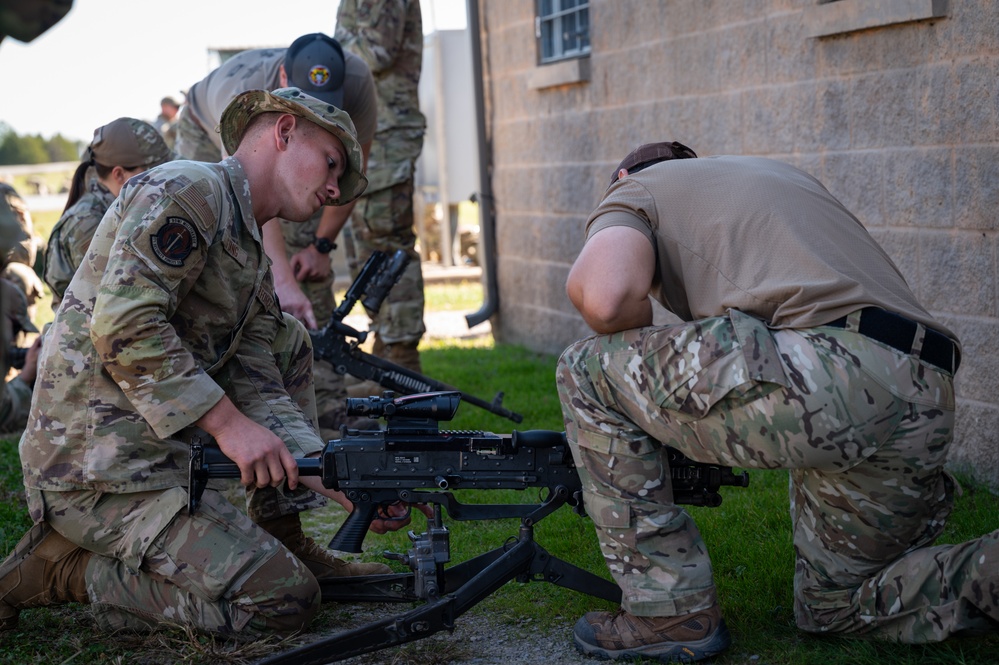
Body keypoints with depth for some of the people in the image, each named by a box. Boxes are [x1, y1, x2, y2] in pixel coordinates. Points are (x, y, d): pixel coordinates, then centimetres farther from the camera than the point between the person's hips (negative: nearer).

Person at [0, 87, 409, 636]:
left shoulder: (253, 262, 18)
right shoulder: (184, 188, -11)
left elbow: (258, 390, 8)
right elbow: (122, 324, -23)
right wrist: (228, 422, -23)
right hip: (96, 467, -10)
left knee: (287, 340, 15)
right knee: (285, 599, -15)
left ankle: (285, 541, 15)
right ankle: (64, 567, -5)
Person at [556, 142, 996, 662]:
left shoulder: (635, 189, 15)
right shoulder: (780, 174, 38)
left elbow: (604, 297, -9)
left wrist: (640, 350, 15)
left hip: (835, 379, -9)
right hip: (929, 411, 9)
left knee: (588, 372, 7)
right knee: (833, 606, 28)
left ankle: (671, 613, 9)